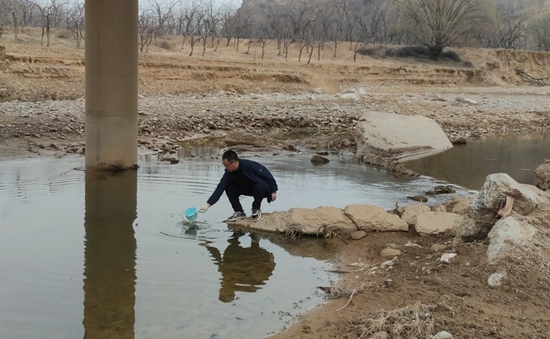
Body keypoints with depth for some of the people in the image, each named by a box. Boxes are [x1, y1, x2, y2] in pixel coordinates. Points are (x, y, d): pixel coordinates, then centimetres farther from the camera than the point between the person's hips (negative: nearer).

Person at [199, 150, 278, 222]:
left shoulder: (251, 165, -31)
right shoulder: (229, 173, -15)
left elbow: (268, 175, -22)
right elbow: (220, 188, -16)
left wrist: (273, 191, -15)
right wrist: (208, 204, -22)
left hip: (262, 187, -5)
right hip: (248, 188, 6)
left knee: (259, 187, -39)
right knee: (229, 188, -11)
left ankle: (256, 208, -9)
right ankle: (239, 212, 4)